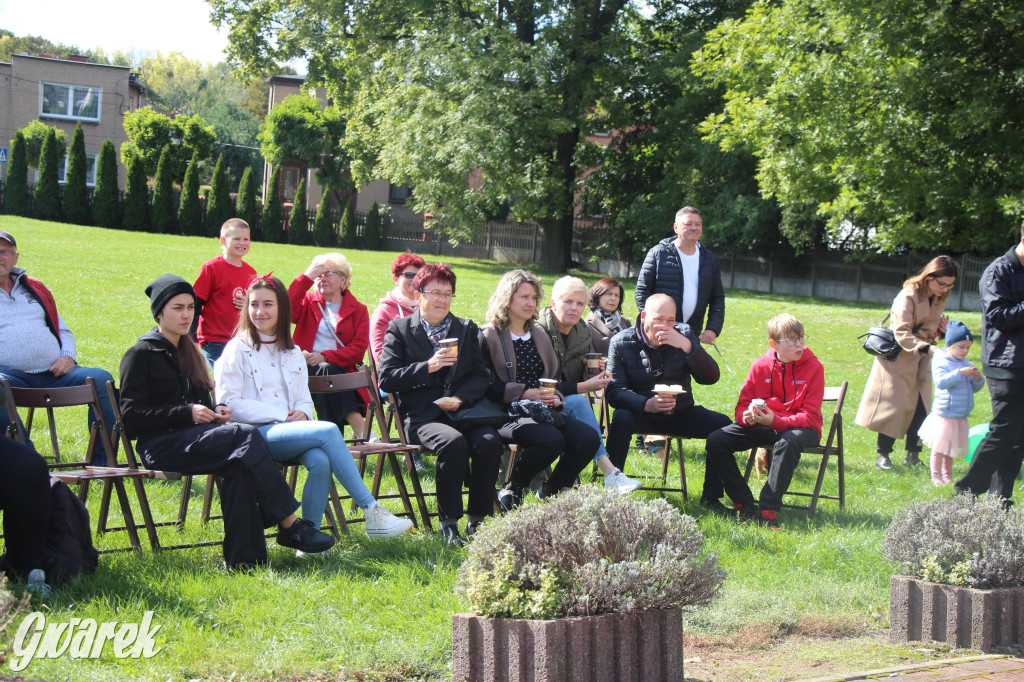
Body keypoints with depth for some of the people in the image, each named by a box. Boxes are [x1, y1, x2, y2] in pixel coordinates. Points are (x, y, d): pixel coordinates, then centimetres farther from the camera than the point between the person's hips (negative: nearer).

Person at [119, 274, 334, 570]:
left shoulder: (188, 351, 24)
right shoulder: (142, 354, 1)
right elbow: (131, 415, -8)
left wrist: (215, 411, 6)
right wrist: (187, 413, -15)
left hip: (194, 439, 7)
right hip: (161, 445, -7)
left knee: (238, 463, -29)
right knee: (245, 435, -28)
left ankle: (244, 555, -35)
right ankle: (290, 526, -29)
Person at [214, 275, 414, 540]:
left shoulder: (292, 353, 21)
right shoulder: (237, 350, 3)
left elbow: (304, 400, 21)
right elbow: (228, 404, -6)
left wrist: (302, 413, -5)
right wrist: (282, 415, -13)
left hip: (288, 431, 5)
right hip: (255, 435, -5)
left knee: (321, 460, -32)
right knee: (328, 431, -28)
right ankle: (372, 513, -27)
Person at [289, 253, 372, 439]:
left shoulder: (358, 310, 15)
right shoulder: (309, 302, 19)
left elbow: (358, 349, 0)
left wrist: (325, 357, -16)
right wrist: (306, 277, -6)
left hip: (340, 368, 0)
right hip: (306, 366, 0)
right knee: (327, 372, -33)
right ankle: (360, 428, -43)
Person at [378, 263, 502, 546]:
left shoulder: (467, 329, 20)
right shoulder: (399, 329, 10)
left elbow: (481, 375, 12)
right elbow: (386, 378, 0)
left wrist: (460, 398, -8)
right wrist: (427, 367, -12)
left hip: (462, 411, 3)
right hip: (421, 415, -3)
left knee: (489, 441, -29)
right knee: (454, 442, -35)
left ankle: (478, 520, -16)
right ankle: (449, 522, -22)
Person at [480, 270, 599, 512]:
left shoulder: (540, 338, 23)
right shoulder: (488, 336, 1)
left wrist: (555, 396, 1)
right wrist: (524, 393, -17)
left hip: (542, 410, 7)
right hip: (506, 413, -7)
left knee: (589, 438, -19)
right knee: (551, 439, -35)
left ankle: (549, 493, 1)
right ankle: (510, 490, -10)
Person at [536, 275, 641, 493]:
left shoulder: (582, 333, 9)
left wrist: (594, 372, -6)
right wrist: (583, 387, -22)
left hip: (567, 403, 6)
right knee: (578, 403, -33)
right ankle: (610, 473, -40)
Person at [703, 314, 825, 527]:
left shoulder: (813, 367, -8)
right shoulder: (760, 366, 2)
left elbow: (810, 417, -13)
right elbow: (742, 406, 5)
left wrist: (775, 421, -28)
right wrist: (747, 416, -21)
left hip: (799, 428, -4)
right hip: (763, 425, 4)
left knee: (788, 443, -41)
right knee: (715, 441, -16)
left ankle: (767, 511, -37)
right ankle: (746, 505, -13)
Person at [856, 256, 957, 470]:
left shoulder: (939, 298, 5)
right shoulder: (909, 296, -20)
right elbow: (901, 332, -27)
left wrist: (941, 327, -2)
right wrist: (927, 348, -40)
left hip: (921, 360, 7)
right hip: (899, 358, -7)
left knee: (921, 407, 4)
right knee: (893, 406, -4)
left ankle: (913, 454, 14)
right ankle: (882, 454, 6)